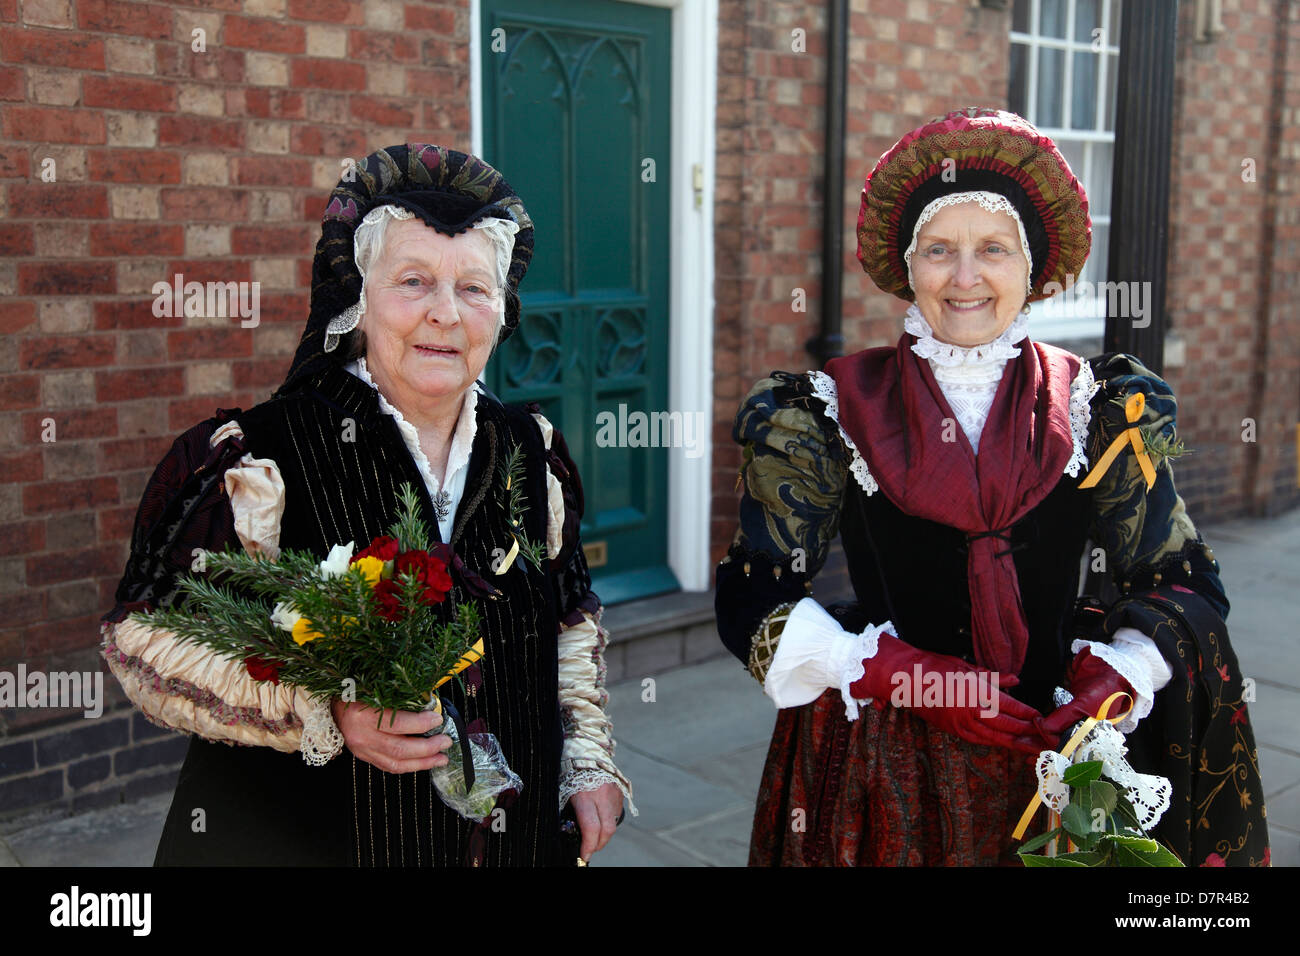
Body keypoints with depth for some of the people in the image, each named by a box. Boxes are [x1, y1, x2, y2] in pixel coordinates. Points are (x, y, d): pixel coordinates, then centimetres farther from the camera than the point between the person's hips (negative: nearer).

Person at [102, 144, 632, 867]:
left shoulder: (533, 453, 0)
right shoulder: (258, 458, -15)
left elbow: (574, 620, 12)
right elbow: (146, 637, -15)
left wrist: (590, 765, 5)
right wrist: (325, 718, -26)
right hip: (304, 840, -4)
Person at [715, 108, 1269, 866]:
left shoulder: (1094, 412, 0)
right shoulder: (834, 415, -5)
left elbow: (1186, 584, 2)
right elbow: (753, 602, -8)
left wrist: (1115, 682, -17)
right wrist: (904, 676, -18)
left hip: (1055, 758, 2)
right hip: (884, 769, -1)